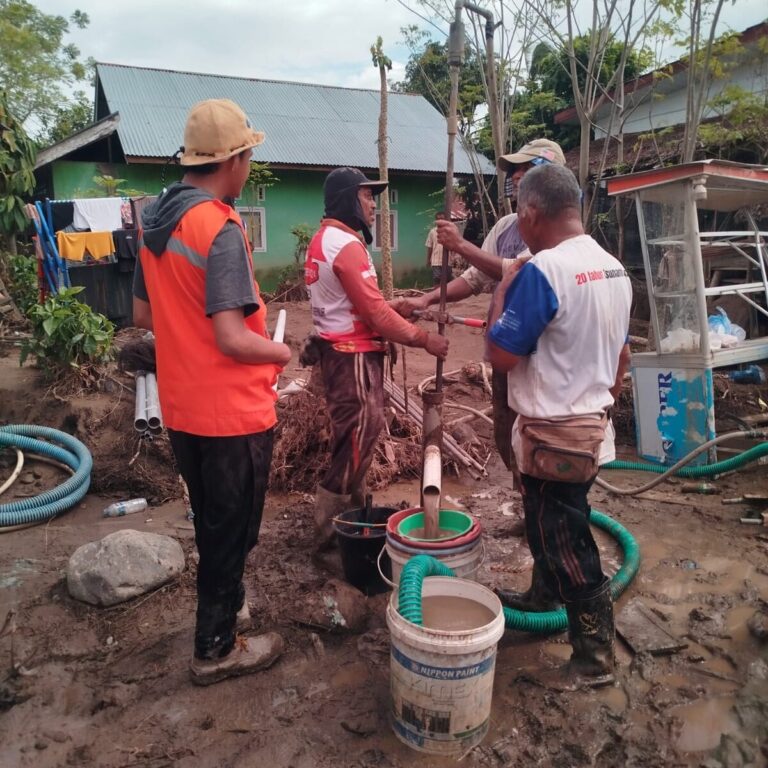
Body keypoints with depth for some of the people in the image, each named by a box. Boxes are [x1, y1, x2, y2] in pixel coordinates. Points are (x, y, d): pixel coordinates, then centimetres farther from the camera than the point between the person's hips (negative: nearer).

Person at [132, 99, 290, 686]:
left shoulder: (156, 221, 6)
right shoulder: (221, 230, -21)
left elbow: (143, 315, 12)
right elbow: (233, 340, -25)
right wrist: (280, 352, -7)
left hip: (182, 407, 8)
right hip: (232, 411, -8)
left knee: (210, 522, 24)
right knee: (232, 530, 9)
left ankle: (223, 608, 45)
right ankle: (216, 649, 26)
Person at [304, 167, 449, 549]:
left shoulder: (323, 239, 15)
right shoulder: (347, 245, -18)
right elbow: (375, 310, -21)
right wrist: (424, 339, -15)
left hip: (339, 348, 10)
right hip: (353, 354, -10)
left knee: (352, 434, 16)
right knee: (358, 436, -3)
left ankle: (353, 511, 27)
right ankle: (330, 526, 7)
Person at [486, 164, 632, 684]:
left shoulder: (542, 270, -22)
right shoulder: (614, 269, 7)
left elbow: (502, 356, -20)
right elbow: (620, 356, 14)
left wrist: (501, 296, -7)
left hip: (553, 433, -9)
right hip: (592, 424, 9)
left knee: (563, 544, 6)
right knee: (563, 533, 24)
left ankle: (596, 652, 20)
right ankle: (548, 595, 43)